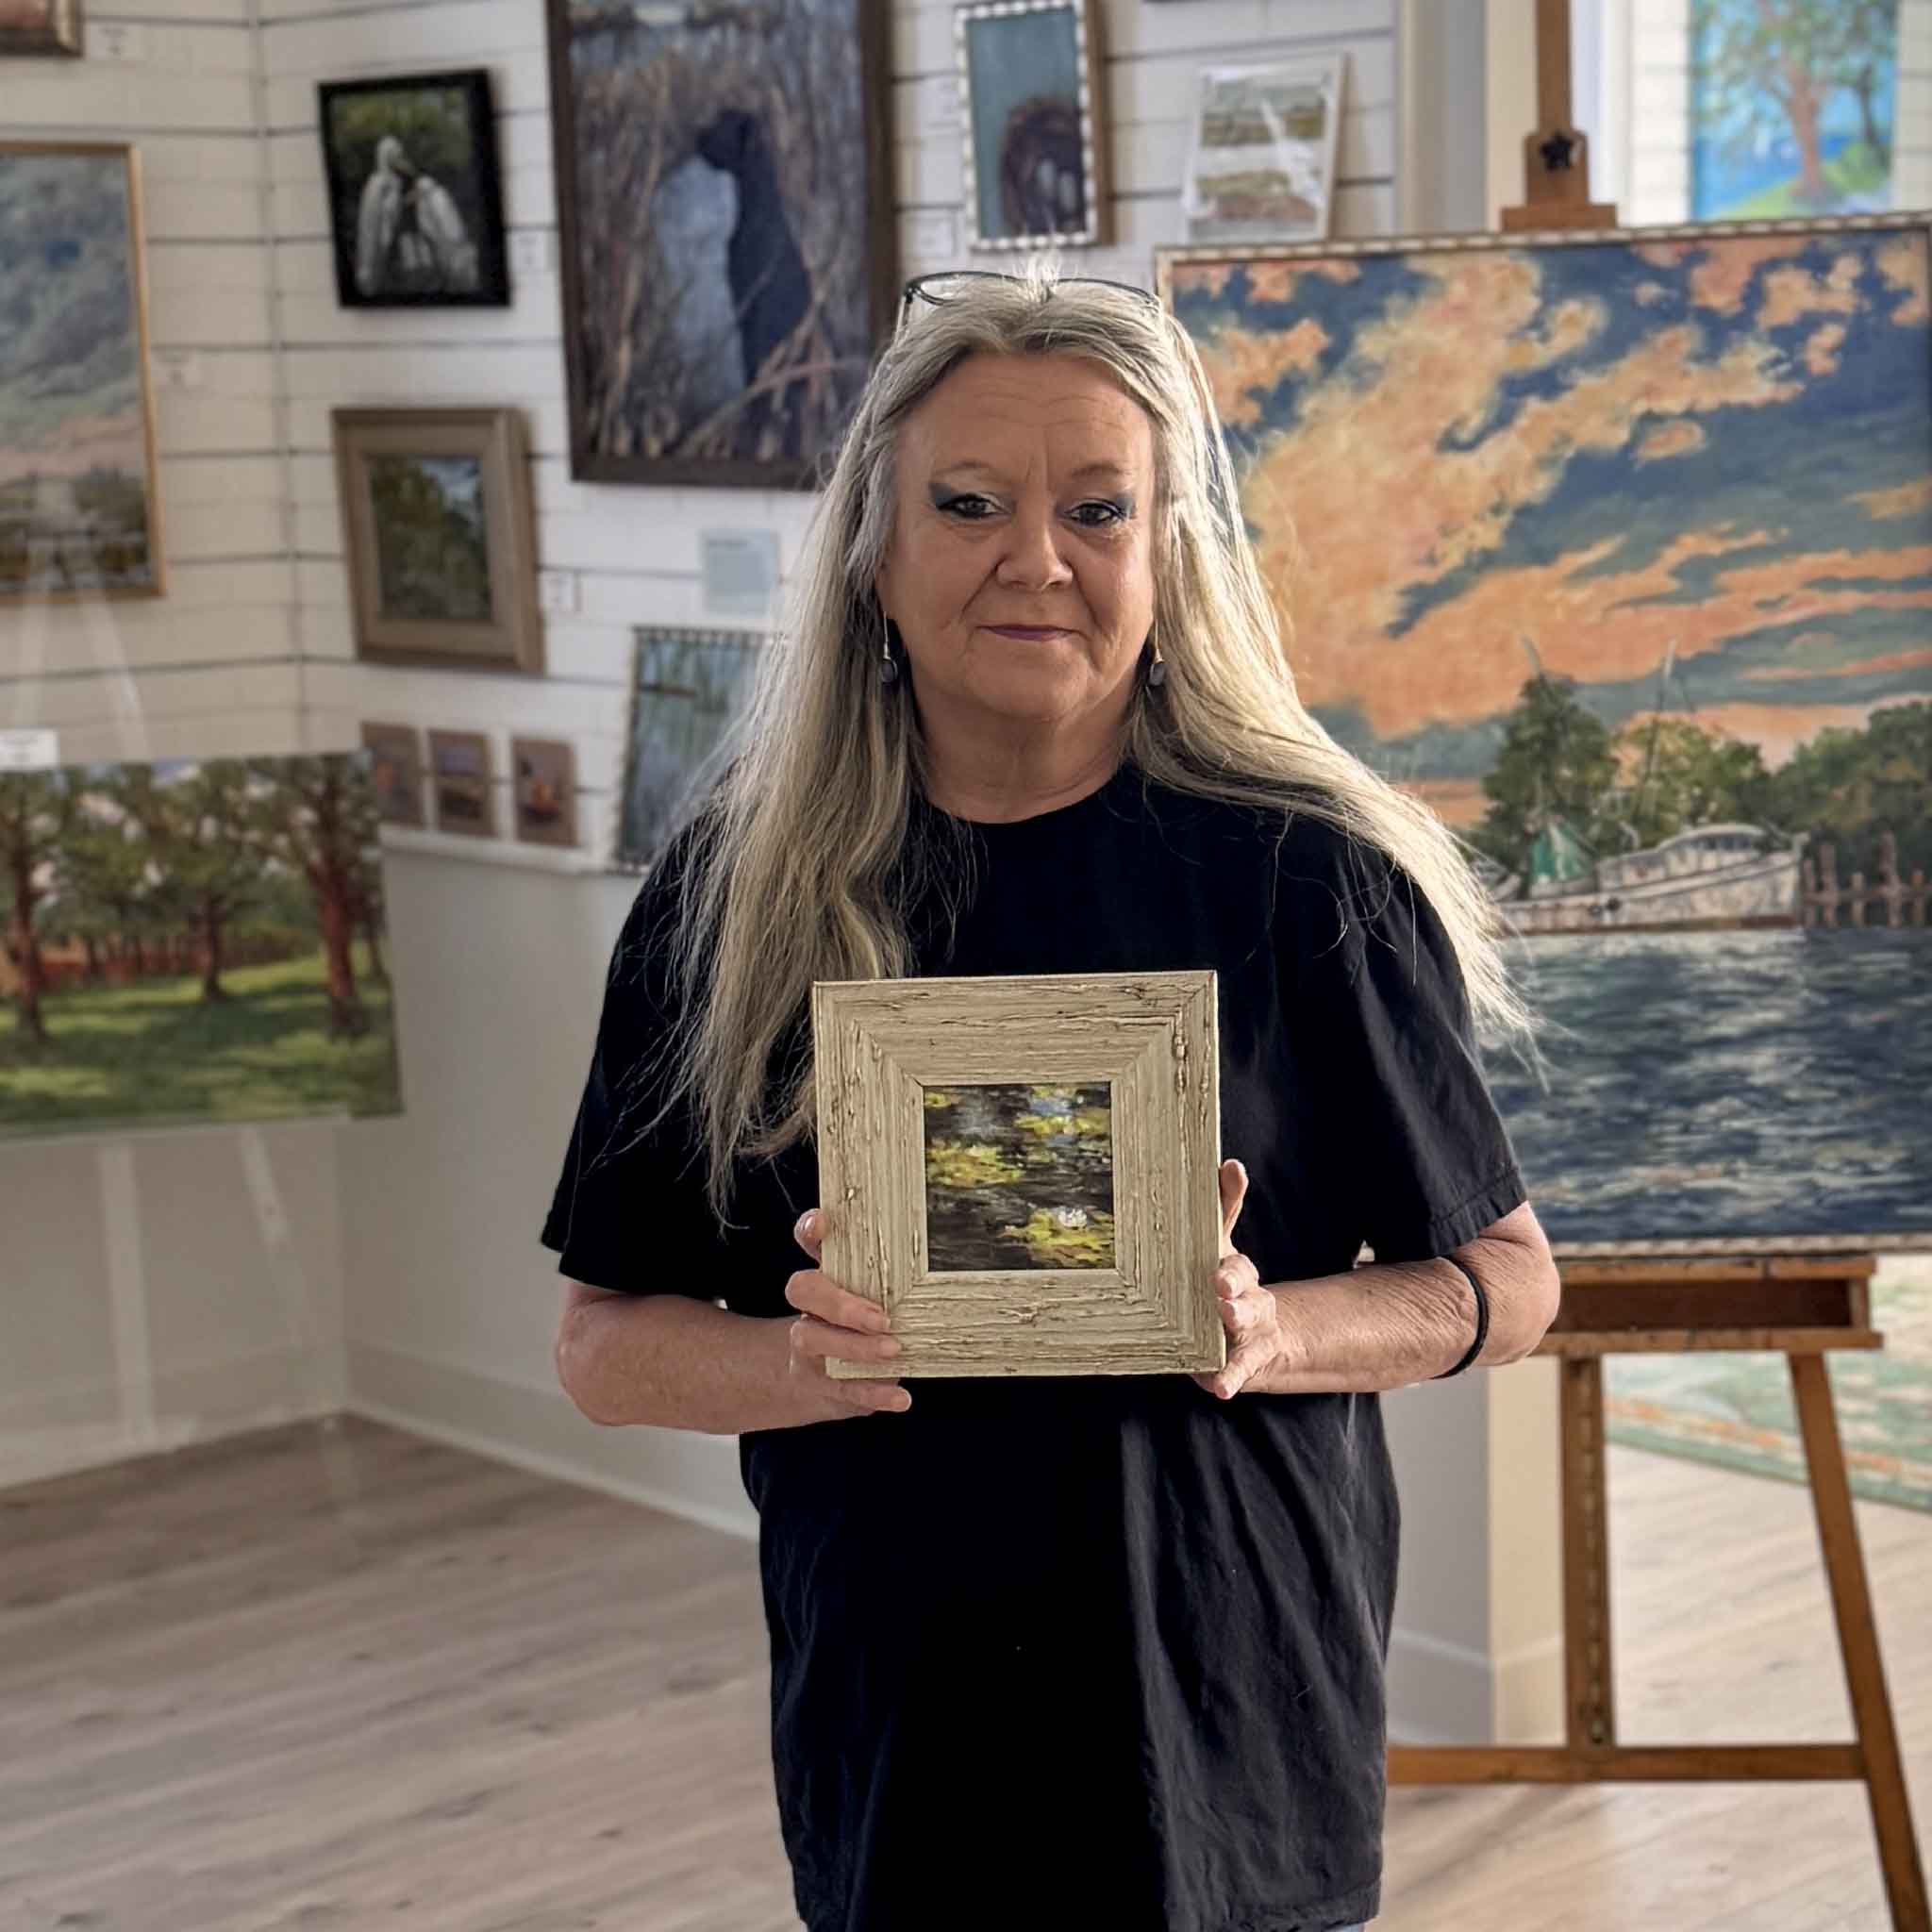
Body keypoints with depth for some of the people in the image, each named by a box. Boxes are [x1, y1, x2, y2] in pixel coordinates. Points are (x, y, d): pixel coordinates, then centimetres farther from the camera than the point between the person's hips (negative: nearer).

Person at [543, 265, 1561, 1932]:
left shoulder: (1306, 881, -7)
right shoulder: (739, 898, -1)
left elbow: (1509, 1279, 1)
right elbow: (606, 1341, 2)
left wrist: (1271, 1334, -19)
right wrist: (812, 1363, -18)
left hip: (1232, 1731, -1)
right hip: (885, 1719, 2)